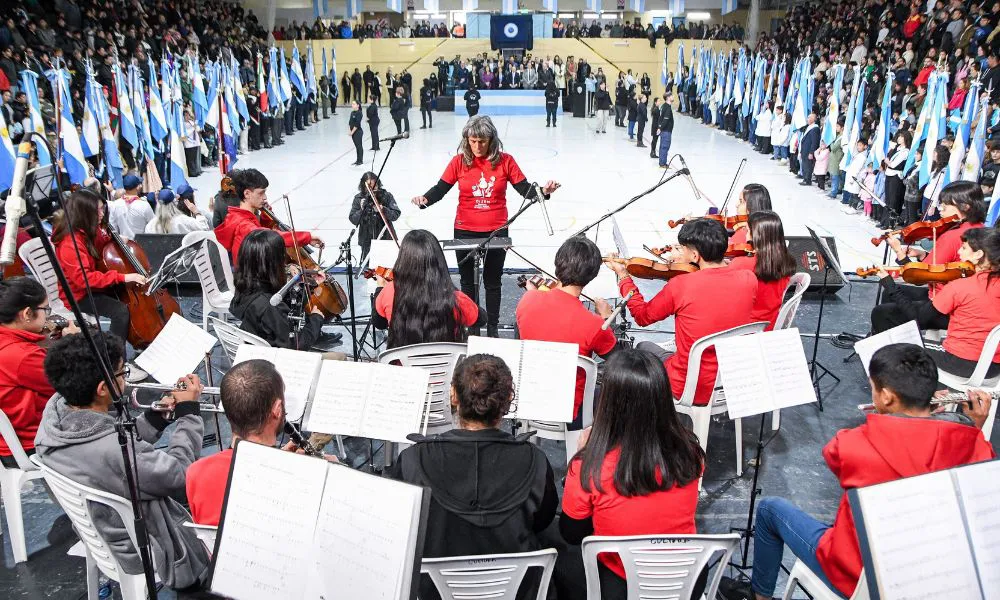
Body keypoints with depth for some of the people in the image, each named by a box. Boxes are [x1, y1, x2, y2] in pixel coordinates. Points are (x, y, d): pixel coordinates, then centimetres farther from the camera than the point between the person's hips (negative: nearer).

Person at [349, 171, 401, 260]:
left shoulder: (386, 196, -5)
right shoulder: (359, 198, -3)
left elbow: (395, 215, -9)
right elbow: (353, 219, -5)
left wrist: (383, 210, -25)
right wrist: (361, 210, -21)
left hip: (385, 238, -1)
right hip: (366, 240, 1)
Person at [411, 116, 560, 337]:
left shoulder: (505, 161, -5)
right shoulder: (459, 162, -4)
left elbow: (525, 189, -4)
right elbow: (440, 189, -4)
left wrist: (542, 192, -23)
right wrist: (424, 199, -23)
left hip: (496, 231, -1)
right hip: (465, 232, 1)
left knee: (492, 282, 12)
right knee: (468, 282, 12)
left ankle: (493, 328, 26)